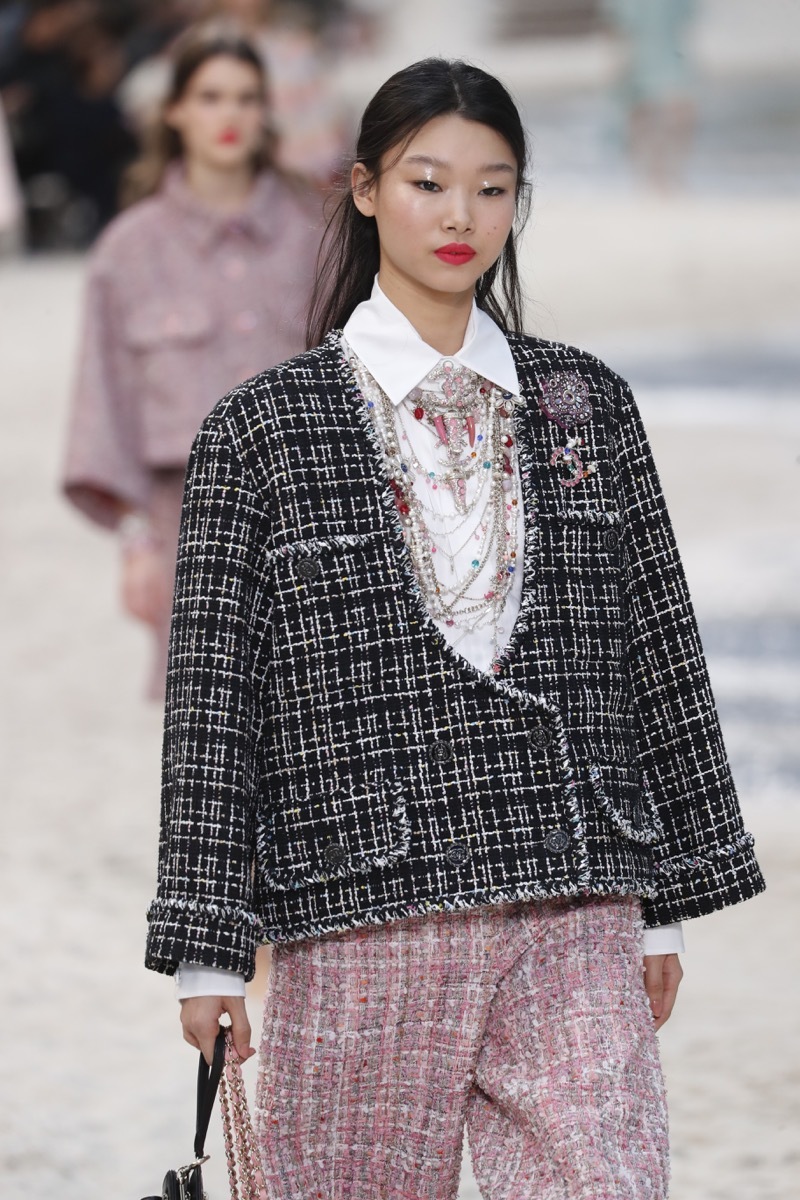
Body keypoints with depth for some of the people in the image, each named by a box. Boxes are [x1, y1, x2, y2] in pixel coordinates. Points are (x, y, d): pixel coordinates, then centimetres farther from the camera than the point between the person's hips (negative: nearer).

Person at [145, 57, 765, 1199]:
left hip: (575, 925, 2)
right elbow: (213, 689, 2)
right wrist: (206, 946, -1)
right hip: (361, 926, -2)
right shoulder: (261, 428, 3)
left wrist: (667, 903, 13)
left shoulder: (585, 401, 11)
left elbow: (657, 651, 15)